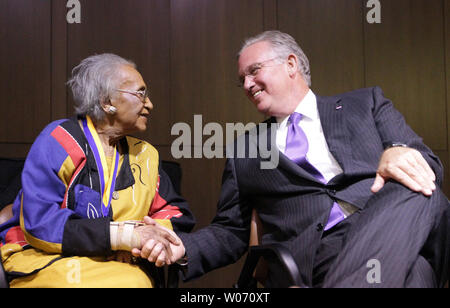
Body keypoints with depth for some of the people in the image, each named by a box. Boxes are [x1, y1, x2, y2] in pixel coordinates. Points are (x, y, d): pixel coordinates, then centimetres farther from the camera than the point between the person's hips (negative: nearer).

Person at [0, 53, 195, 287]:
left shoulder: (144, 154, 10)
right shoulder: (59, 141, -6)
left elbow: (175, 212, 15)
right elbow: (38, 223, -15)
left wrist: (158, 235, -10)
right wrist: (124, 234, -20)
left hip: (117, 264, 4)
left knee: (137, 280, -29)